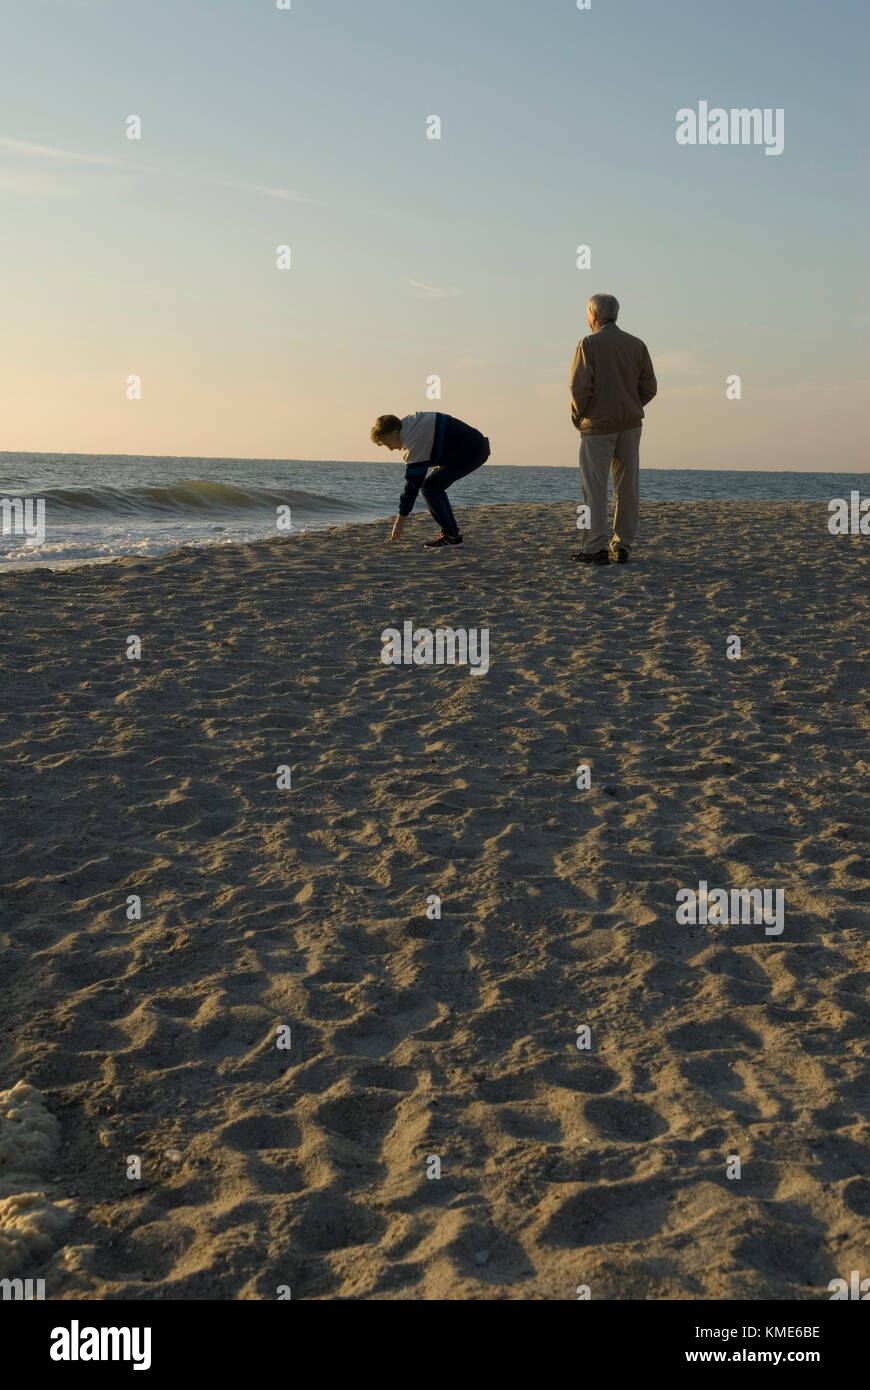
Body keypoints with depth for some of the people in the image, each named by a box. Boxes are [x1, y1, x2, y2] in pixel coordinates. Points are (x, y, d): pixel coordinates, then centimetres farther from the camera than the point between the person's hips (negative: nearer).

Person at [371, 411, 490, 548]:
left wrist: (400, 520, -18)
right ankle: (452, 533, 13)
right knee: (435, 486, 14)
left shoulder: (416, 440, -21)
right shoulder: (410, 422, 7)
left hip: (471, 452, -10)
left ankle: (451, 536, -10)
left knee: (429, 487, -11)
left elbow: (412, 483, -21)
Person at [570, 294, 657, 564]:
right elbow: (648, 387, 4)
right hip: (630, 423, 5)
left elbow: (580, 385, -15)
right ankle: (623, 546, 9)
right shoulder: (636, 345, 7)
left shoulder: (589, 344, -7)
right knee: (627, 486, 7)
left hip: (597, 424, -5)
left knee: (595, 486, -2)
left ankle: (595, 548, -6)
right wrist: (629, 408, 16)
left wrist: (577, 415, 0)